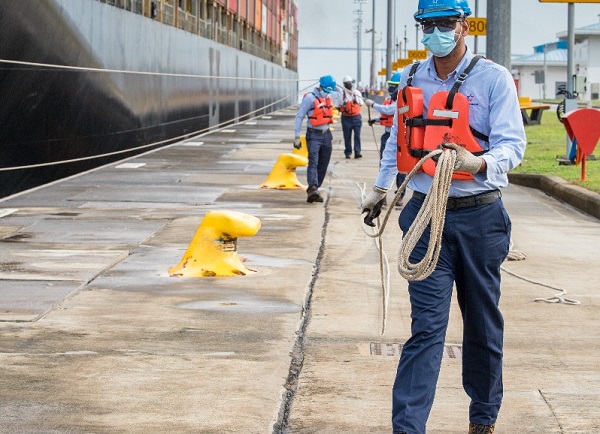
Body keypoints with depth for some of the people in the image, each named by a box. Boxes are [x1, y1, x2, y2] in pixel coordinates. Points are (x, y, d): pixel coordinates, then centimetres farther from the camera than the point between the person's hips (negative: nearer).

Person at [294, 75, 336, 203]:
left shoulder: (328, 98, 12)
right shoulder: (310, 98, -9)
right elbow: (299, 117, -9)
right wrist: (297, 137, -13)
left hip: (326, 135, 7)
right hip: (314, 135, -7)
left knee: (323, 165, 5)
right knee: (313, 162, -19)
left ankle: (313, 192, 9)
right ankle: (312, 189, -32)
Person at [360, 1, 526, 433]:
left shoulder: (493, 78, -5)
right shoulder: (411, 79, 8)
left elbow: (512, 143, -13)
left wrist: (477, 163, -32)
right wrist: (380, 189, 29)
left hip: (479, 217, -2)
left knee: (483, 323, 12)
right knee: (427, 326, -6)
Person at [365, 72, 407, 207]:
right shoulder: (390, 99, 13)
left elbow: (389, 110, -23)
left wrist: (372, 104, -14)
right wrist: (376, 120, 10)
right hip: (388, 135, 8)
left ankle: (400, 196, 5)